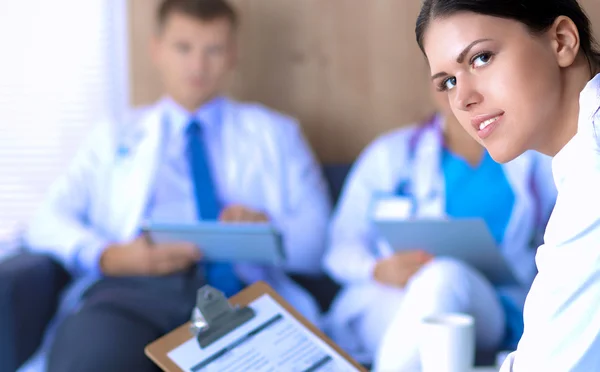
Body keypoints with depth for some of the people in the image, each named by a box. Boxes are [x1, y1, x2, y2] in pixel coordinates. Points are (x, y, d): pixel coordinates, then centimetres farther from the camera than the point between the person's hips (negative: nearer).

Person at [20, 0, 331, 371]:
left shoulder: (274, 133, 24)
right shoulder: (115, 136, 24)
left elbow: (316, 239, 15)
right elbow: (49, 223, 12)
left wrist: (268, 229, -8)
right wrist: (111, 257, -9)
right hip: (134, 289, 0)